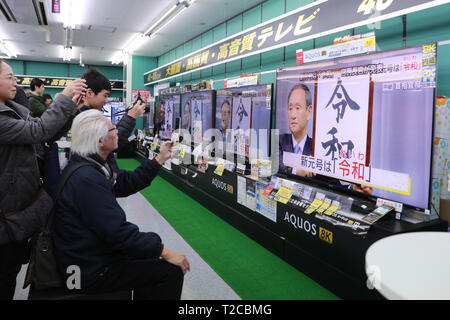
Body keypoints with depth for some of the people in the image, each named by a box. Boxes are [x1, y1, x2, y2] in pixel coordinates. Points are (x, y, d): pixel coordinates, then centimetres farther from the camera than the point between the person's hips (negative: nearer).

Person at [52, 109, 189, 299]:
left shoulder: (91, 166, 4)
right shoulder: (86, 179, -29)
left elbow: (126, 183, 13)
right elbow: (117, 232, -29)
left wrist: (160, 159, 13)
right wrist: (165, 252, -21)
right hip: (90, 271, -11)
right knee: (171, 271, -10)